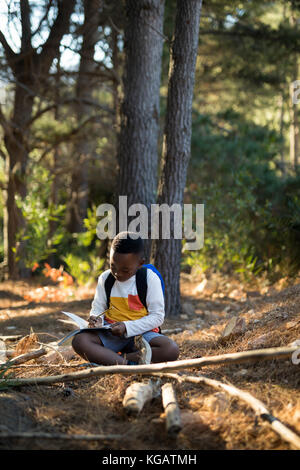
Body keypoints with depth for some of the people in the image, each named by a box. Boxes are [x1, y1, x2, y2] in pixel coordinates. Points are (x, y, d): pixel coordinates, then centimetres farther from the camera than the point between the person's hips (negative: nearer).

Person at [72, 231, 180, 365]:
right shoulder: (105, 278, 4)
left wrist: (127, 327, -19)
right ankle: (126, 362, -40)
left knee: (172, 349, -33)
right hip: (111, 334, 2)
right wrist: (94, 318, -13)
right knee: (79, 341, -28)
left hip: (142, 333, -2)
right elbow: (98, 307, 13)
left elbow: (157, 316, -7)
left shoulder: (150, 279, -6)